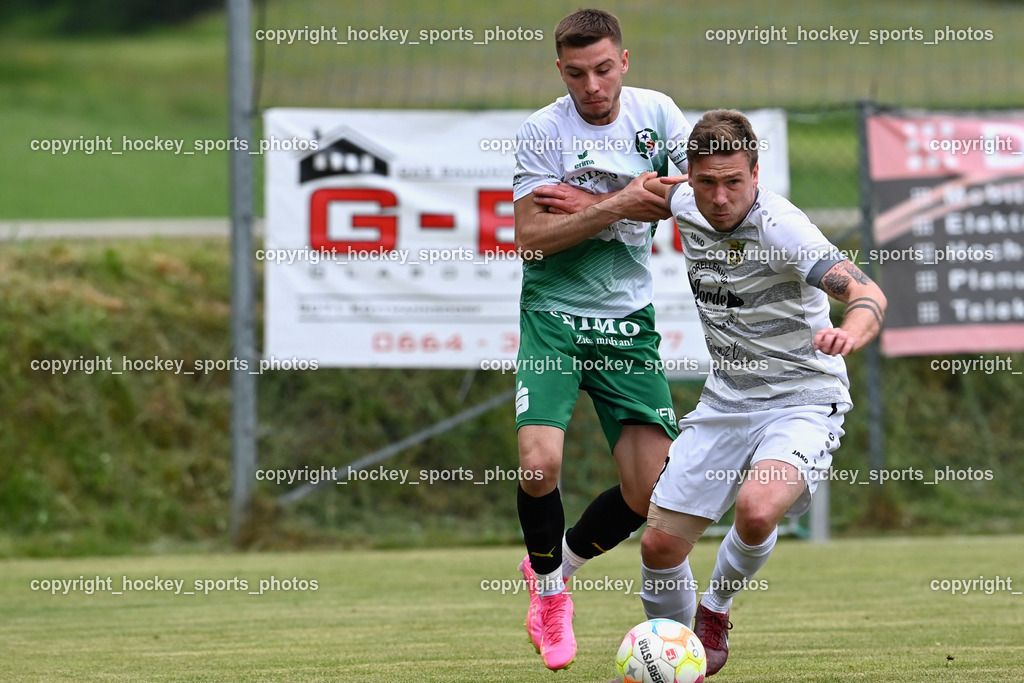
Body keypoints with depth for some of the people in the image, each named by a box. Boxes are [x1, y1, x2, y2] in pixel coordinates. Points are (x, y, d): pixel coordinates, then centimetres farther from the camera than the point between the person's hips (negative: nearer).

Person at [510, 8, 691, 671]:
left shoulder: (656, 112, 1)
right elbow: (531, 238, -15)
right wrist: (618, 205, -26)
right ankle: (549, 590, 6)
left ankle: (560, 563, 23)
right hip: (554, 314, -3)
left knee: (650, 491, -6)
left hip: (628, 319, 3)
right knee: (541, 464, -22)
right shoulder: (542, 131, -10)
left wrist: (586, 205, -11)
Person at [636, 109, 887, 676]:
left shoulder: (780, 226, -23)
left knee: (757, 511, -33)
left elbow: (866, 293, -35)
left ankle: (715, 613, -2)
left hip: (802, 400, -6)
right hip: (725, 400, 6)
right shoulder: (687, 206, -3)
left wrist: (850, 332, -57)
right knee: (659, 545, -1)